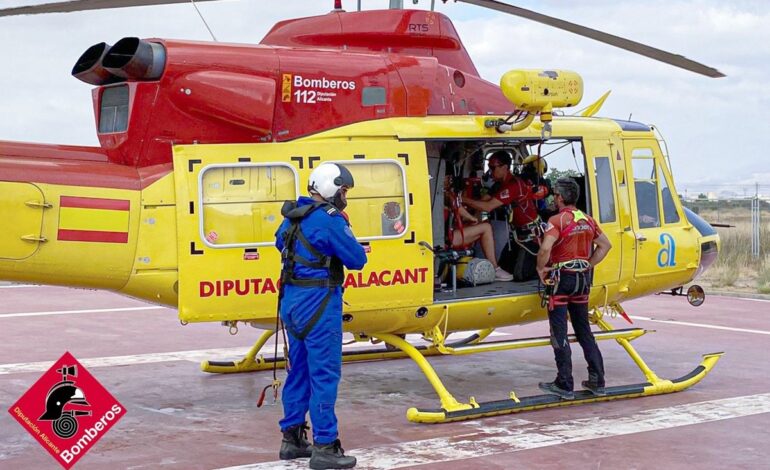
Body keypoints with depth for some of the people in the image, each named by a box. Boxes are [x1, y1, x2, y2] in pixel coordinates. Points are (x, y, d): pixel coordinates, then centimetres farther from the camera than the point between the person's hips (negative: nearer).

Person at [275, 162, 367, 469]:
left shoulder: (294, 216, 10)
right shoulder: (330, 221, -16)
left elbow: (281, 242, 29)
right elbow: (357, 259, -11)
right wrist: (344, 233, 5)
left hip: (292, 299, 9)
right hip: (318, 303, -9)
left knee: (299, 370, 17)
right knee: (325, 373, -5)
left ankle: (292, 439, 25)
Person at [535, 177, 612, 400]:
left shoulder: (557, 220, -13)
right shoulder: (588, 220, 9)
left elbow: (545, 249, -27)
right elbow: (605, 245, 17)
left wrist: (541, 269, -10)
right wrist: (589, 266, 15)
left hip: (562, 278, -7)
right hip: (583, 279, 7)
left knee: (559, 333, 1)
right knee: (584, 331, 16)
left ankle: (564, 385, 1)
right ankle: (597, 381, 15)